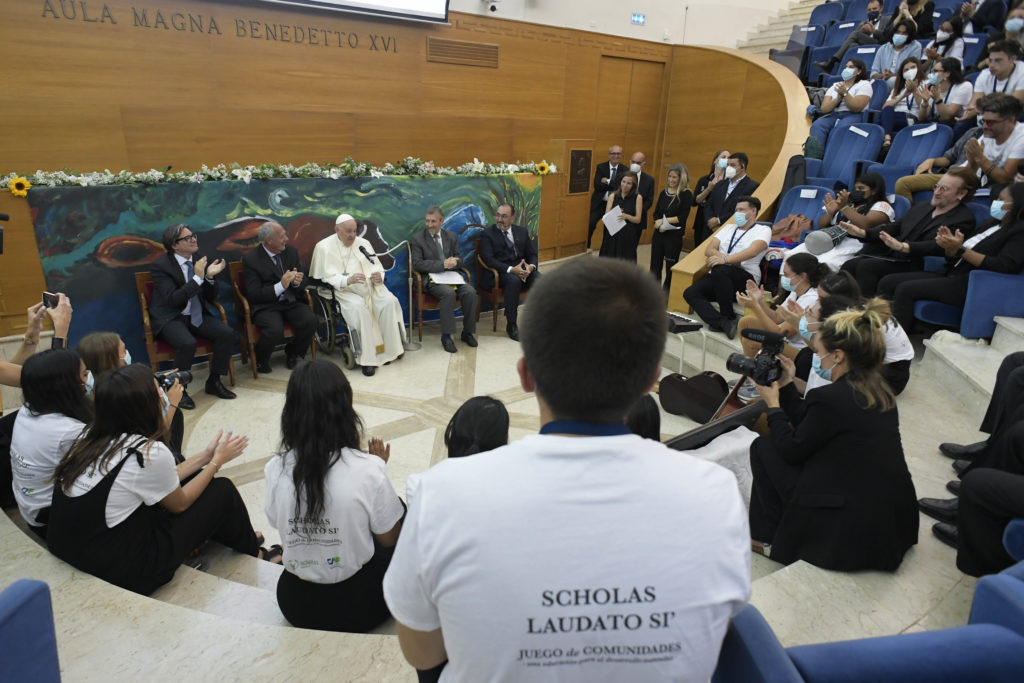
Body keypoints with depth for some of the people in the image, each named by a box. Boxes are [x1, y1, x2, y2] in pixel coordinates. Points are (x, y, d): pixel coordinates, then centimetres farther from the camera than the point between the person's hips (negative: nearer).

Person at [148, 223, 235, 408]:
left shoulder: (199, 261, 5)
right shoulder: (160, 266, -11)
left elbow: (211, 298, 7)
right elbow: (172, 299, -22)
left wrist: (210, 277, -12)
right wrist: (198, 278, -26)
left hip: (196, 315, 6)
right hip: (170, 319, -5)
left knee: (227, 333, -18)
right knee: (188, 343, -34)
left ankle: (214, 381, -2)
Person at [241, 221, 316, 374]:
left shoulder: (291, 251, 8)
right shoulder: (251, 259, -6)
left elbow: (303, 279, 12)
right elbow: (254, 295, -12)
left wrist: (297, 282, -14)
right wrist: (281, 285, -23)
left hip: (292, 302, 4)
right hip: (266, 305, -4)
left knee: (310, 321, -24)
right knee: (275, 330, -33)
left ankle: (292, 353, 5)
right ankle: (260, 361, 1)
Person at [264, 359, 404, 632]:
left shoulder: (275, 469, -14)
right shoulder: (367, 469, -24)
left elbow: (279, 524, 5)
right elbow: (390, 539, -9)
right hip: (357, 607, -4)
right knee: (399, 506, 20)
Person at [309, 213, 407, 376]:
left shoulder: (363, 243, 18)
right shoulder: (324, 247, 2)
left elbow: (377, 267, 14)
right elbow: (328, 277, -7)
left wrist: (379, 276, -12)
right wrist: (347, 280, -26)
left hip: (371, 286, 4)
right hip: (345, 291, -4)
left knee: (389, 302, -25)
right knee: (358, 307, -35)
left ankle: (390, 348, -16)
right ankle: (367, 358, -30)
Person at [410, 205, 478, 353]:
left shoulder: (451, 236, 15)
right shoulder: (417, 239, 2)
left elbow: (459, 259, 16)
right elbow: (417, 264, -10)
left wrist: (453, 262, -11)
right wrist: (443, 264, -19)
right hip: (432, 279, -4)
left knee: (470, 292, -24)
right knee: (449, 293, -35)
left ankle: (468, 332, -8)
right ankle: (446, 336, -25)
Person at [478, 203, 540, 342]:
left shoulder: (522, 231, 16)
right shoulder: (487, 234, 2)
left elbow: (532, 254, 14)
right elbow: (488, 259, -10)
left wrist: (530, 266, -12)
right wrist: (511, 269, -24)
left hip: (522, 269, 4)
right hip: (500, 273, -4)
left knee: (540, 279, -26)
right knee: (514, 281, -37)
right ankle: (511, 326, -27)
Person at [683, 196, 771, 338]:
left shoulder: (763, 230, 9)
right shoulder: (729, 228, 26)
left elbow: (752, 251, -13)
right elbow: (708, 250, 12)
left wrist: (726, 259, -28)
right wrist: (733, 260, -6)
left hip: (746, 279, -5)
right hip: (718, 278, 6)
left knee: (720, 270, -37)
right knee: (690, 293, -22)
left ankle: (729, 317, -21)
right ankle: (724, 323, -33)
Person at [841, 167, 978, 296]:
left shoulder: (964, 219, -1)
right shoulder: (921, 206, 23)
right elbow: (895, 227, 22)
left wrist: (902, 246, -34)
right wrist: (862, 233, 4)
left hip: (916, 264, -7)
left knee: (866, 266, -30)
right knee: (850, 265, -18)